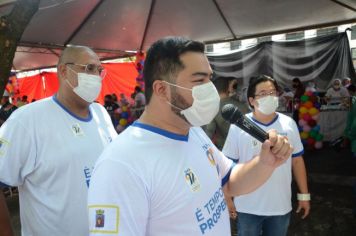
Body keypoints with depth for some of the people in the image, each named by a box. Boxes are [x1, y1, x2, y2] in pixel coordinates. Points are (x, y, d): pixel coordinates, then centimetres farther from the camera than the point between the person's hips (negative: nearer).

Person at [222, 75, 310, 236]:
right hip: (248, 207, -2)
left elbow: (297, 160, 5)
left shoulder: (289, 124, -2)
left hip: (281, 205, 3)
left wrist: (304, 194, 6)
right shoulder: (238, 127, -11)